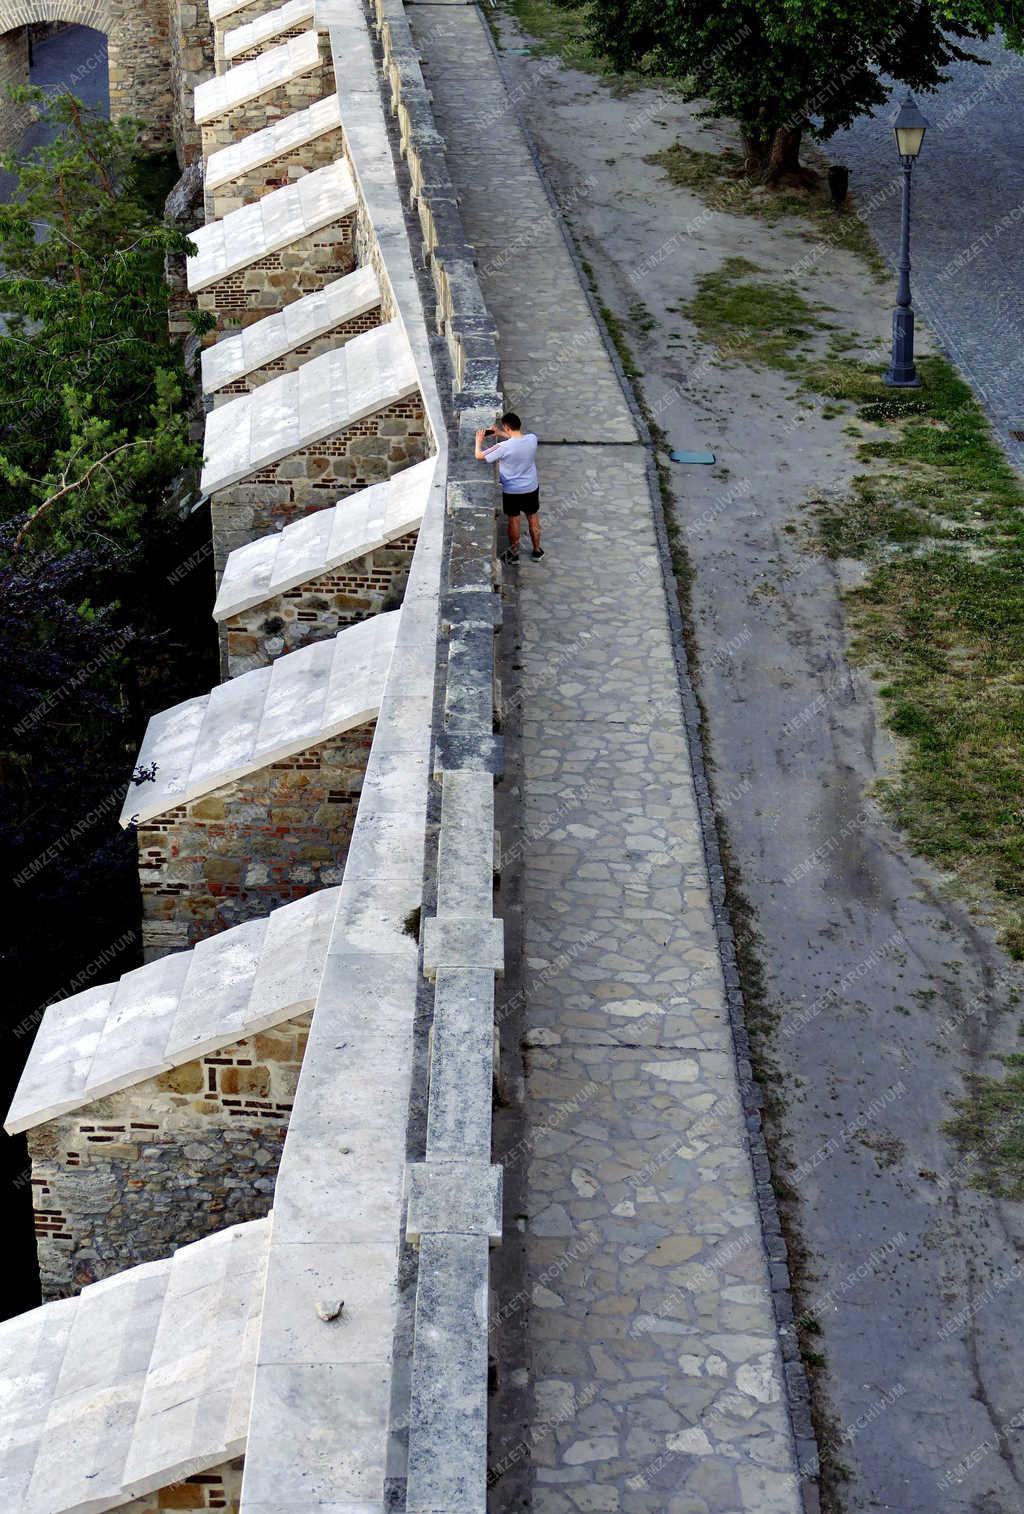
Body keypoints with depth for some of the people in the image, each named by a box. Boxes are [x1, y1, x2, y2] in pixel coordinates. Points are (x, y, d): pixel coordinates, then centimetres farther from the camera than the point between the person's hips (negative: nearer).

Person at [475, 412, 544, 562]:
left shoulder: (504, 447, -28)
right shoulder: (532, 439, -16)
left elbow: (480, 456, -15)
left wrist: (479, 440, 4)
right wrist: (500, 434, 13)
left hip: (511, 491, -3)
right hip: (531, 488, 3)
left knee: (513, 521, 17)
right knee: (533, 519, 21)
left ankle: (514, 553, 31)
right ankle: (537, 551, 35)